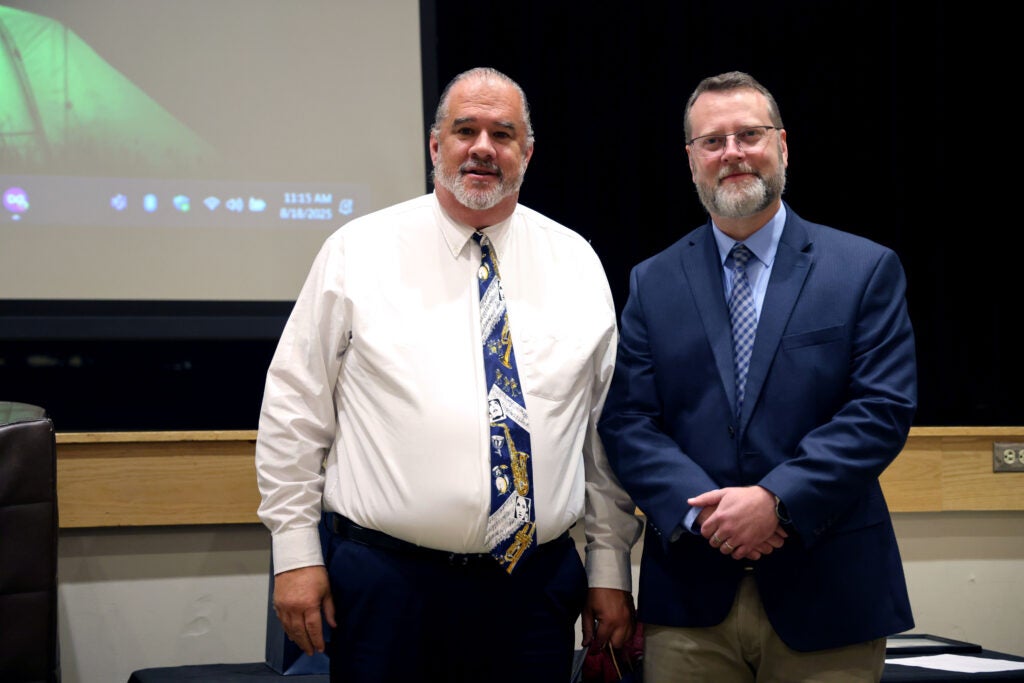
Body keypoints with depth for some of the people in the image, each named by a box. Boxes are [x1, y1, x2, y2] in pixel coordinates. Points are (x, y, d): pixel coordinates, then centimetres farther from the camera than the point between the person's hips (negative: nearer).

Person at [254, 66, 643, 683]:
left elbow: (607, 427, 10)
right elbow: (294, 406, 1)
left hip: (536, 584, 2)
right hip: (383, 581, -2)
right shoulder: (359, 252, 0)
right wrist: (296, 554, -3)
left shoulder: (577, 263, 8)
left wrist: (611, 567, 7)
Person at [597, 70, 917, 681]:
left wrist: (777, 500, -17)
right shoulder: (653, 283, 9)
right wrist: (700, 510, -15)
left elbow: (884, 409, -6)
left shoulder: (867, 270, 3)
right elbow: (627, 422, 1)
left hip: (825, 594, -1)